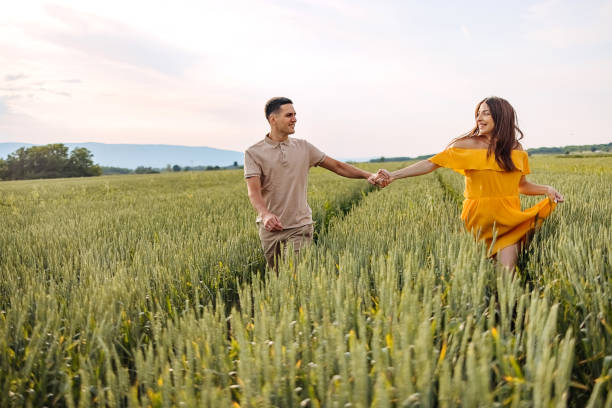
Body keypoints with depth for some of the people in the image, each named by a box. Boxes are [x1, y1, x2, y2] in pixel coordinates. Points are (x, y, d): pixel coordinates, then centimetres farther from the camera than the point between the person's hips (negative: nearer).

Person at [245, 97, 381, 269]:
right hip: (270, 227, 0)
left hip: (299, 226, 1)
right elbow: (253, 190, -16)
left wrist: (367, 175, 0)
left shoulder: (303, 147, 7)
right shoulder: (254, 153, -4)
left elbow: (337, 166, 11)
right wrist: (265, 214, -36)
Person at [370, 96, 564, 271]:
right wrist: (393, 175, -22)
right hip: (479, 217, -2)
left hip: (508, 221, 2)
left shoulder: (517, 151, 8)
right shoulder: (468, 145, -3)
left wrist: (547, 189, 2)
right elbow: (432, 163, -12)